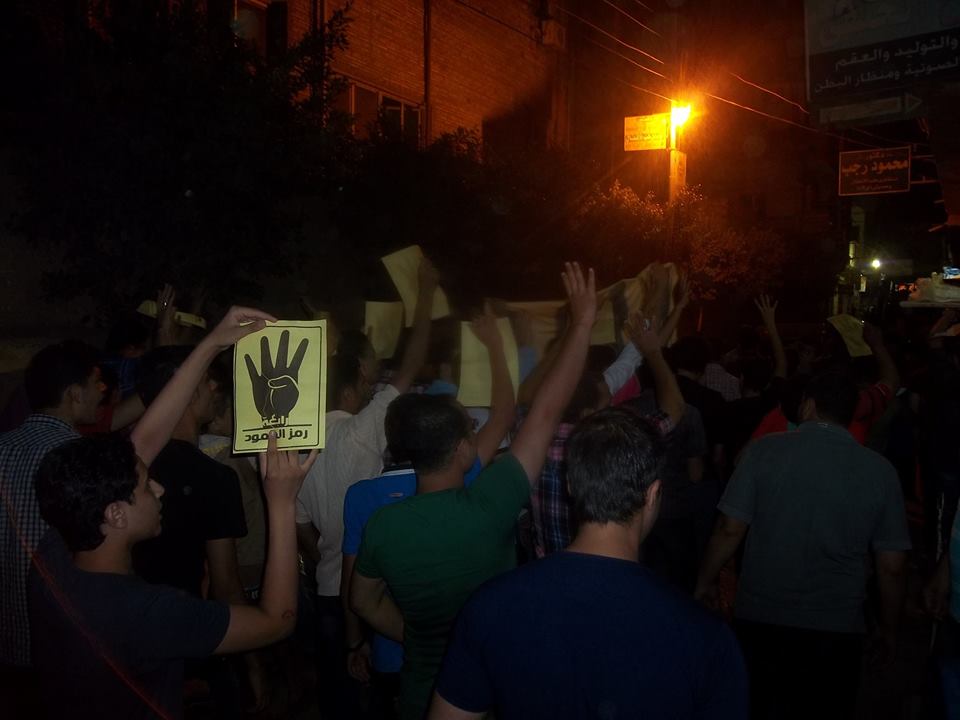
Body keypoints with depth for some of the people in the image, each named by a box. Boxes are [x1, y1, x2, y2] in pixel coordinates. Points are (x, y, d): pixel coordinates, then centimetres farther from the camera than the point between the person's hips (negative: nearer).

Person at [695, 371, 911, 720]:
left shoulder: (765, 450, -7)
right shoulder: (880, 470, -3)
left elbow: (730, 530, -8)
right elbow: (892, 566, -1)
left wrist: (705, 583, 7)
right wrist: (888, 629, 13)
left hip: (761, 617, -1)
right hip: (836, 629, 1)